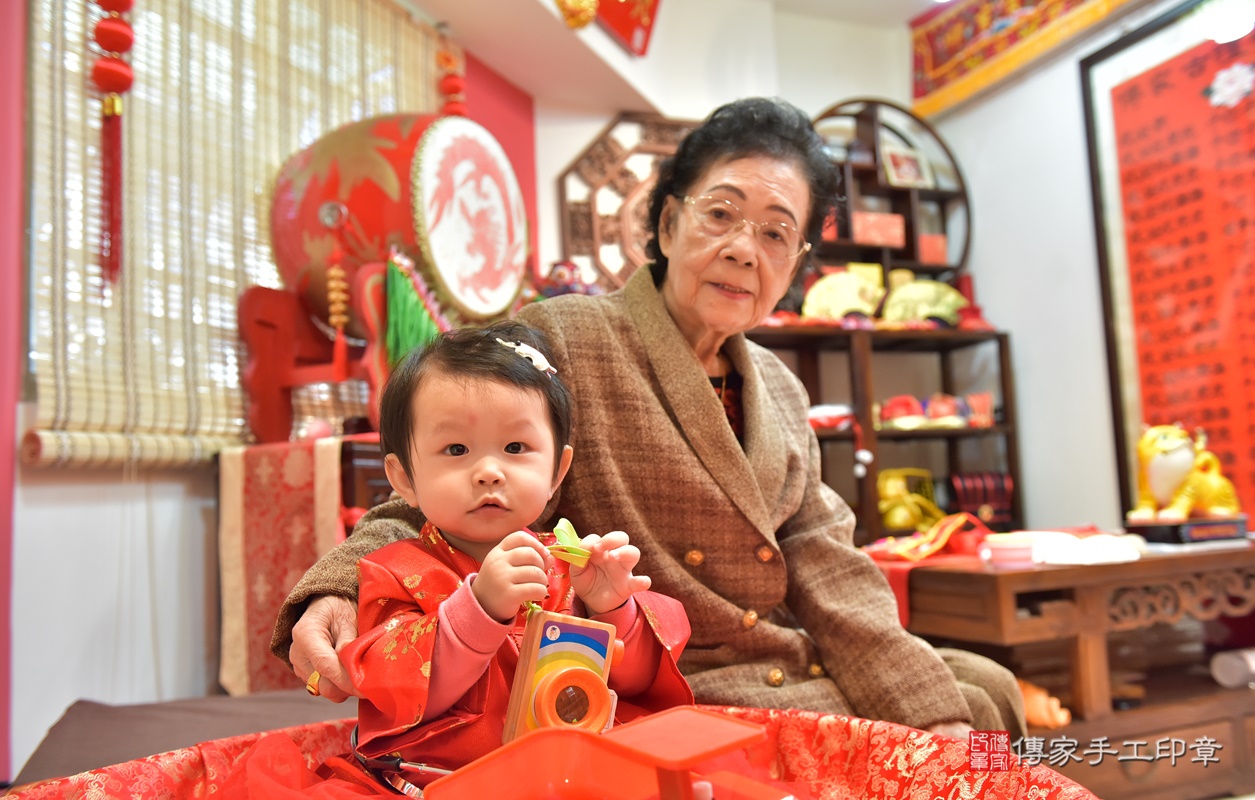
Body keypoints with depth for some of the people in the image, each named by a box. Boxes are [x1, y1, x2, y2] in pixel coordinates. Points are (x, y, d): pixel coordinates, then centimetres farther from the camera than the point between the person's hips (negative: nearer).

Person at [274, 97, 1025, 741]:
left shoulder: (780, 389, 10)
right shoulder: (560, 339, -10)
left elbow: (823, 561, 4)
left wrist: (928, 706, -6)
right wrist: (338, 594, -32)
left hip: (787, 667, 7)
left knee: (985, 691, 0)